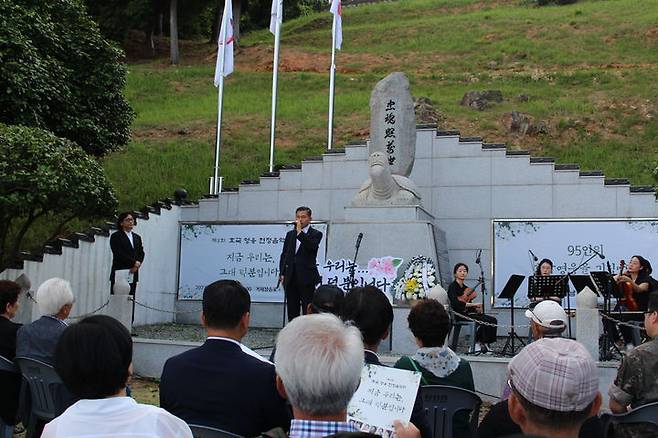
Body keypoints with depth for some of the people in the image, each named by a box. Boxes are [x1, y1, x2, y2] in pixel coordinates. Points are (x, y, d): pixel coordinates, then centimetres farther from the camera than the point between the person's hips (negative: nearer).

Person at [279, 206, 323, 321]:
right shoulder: (290, 234, 16)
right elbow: (284, 255, 16)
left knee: (308, 310, -5)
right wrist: (282, 274, 7)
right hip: (291, 278, 5)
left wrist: (300, 232, -22)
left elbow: (312, 247, -19)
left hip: (306, 278, -5)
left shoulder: (316, 234, 1)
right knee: (292, 310, 7)